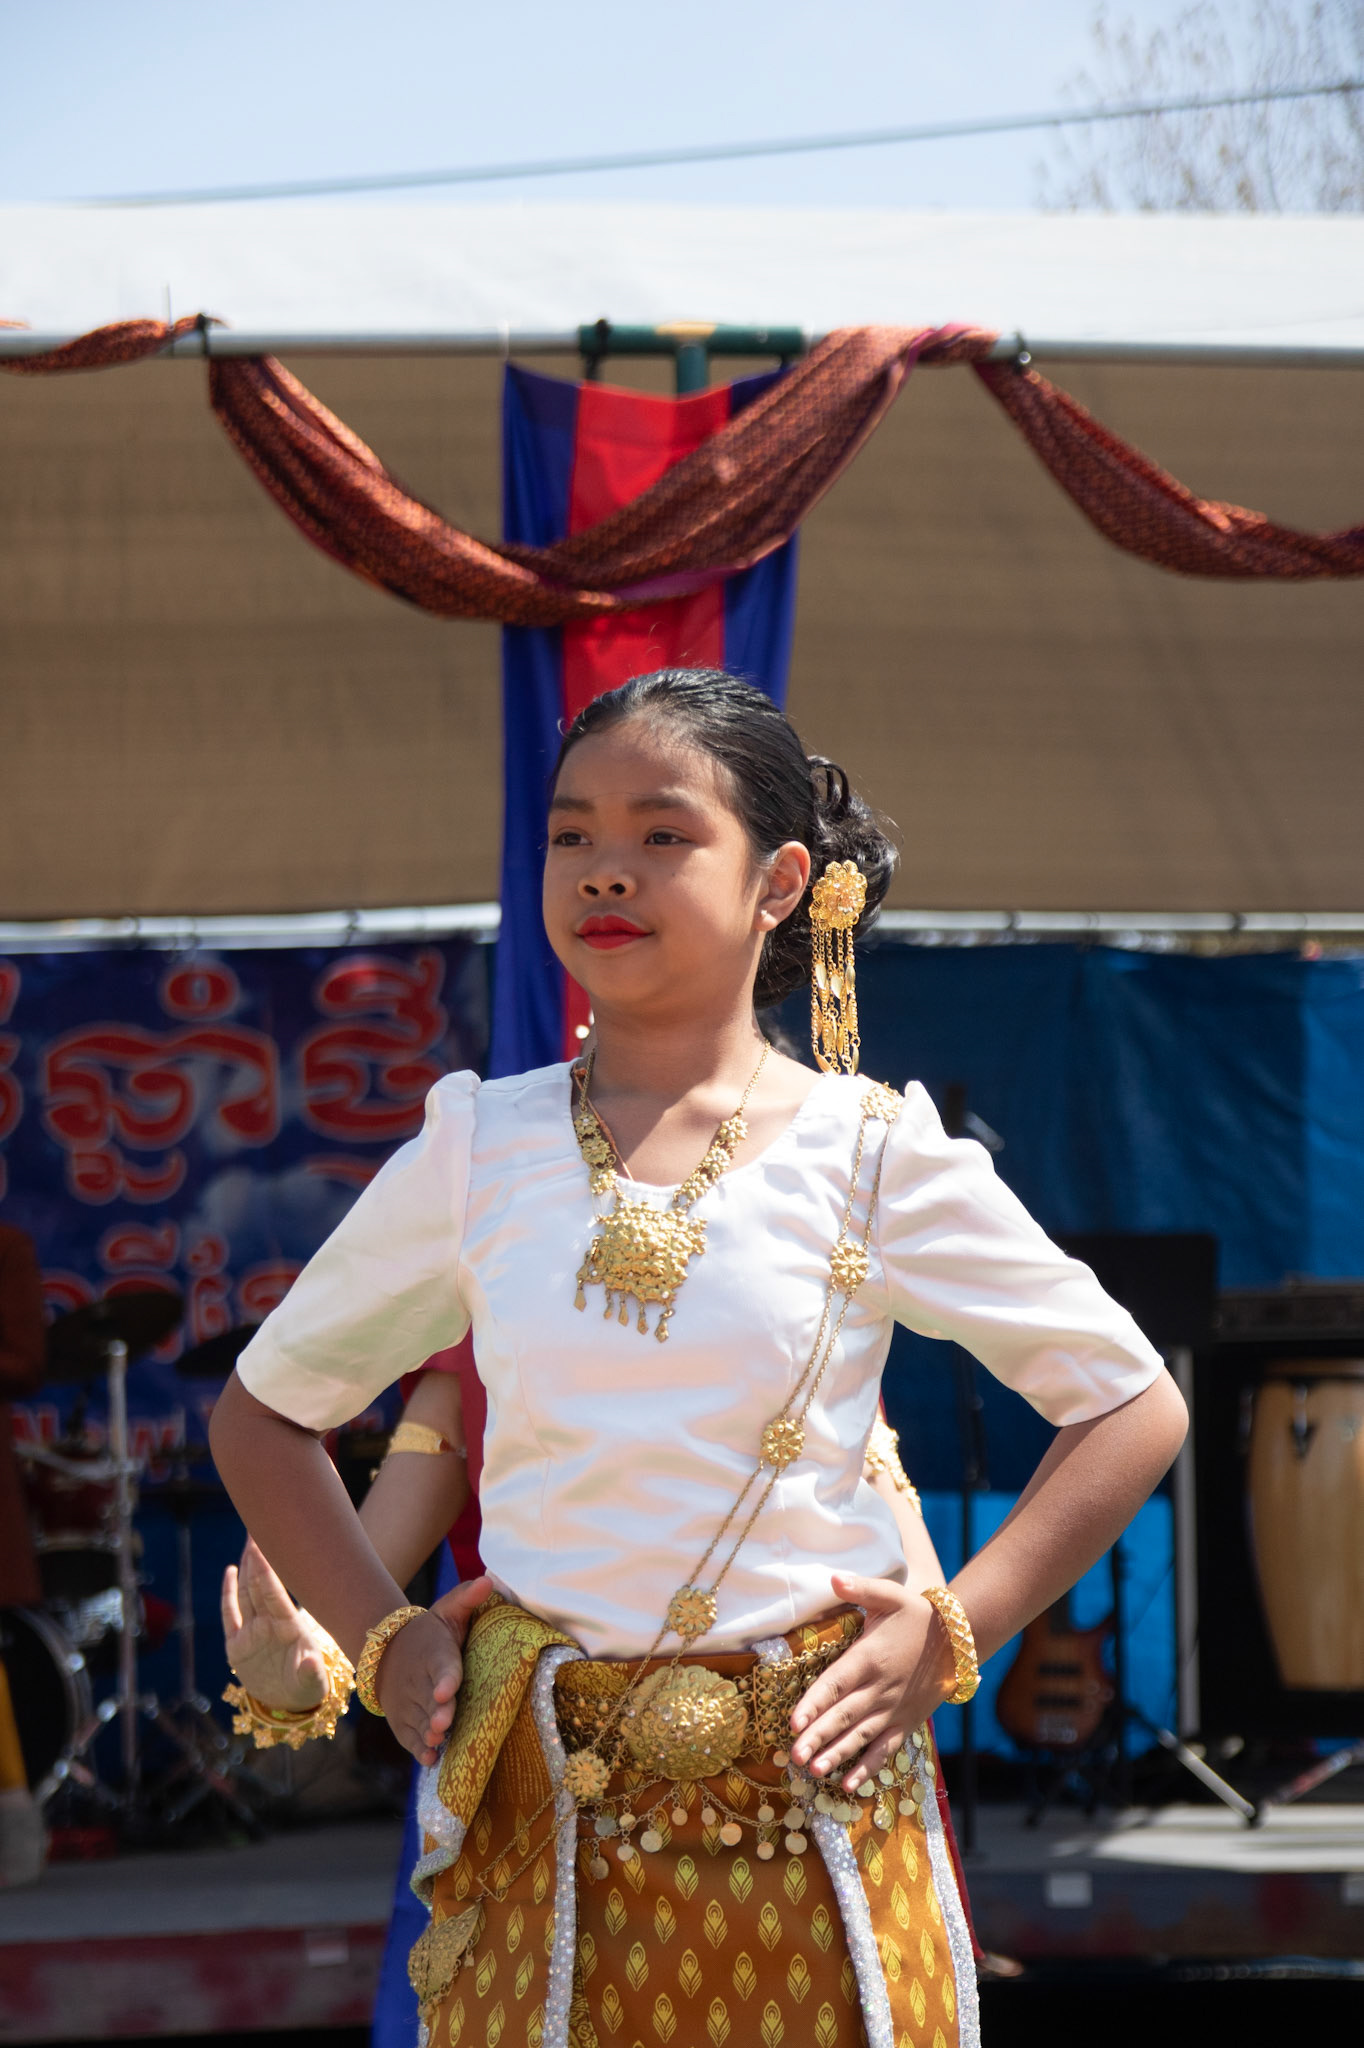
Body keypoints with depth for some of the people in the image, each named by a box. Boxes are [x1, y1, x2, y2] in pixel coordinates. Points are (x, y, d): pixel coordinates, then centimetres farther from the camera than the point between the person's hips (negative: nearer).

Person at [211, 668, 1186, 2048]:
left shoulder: (872, 1154, 0)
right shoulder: (480, 1147, 4)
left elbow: (1136, 1407, 6)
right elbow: (263, 1413, 16)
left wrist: (955, 1630, -3)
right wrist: (383, 1640, 4)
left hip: (810, 1818, -1)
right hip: (543, 1814, 1)